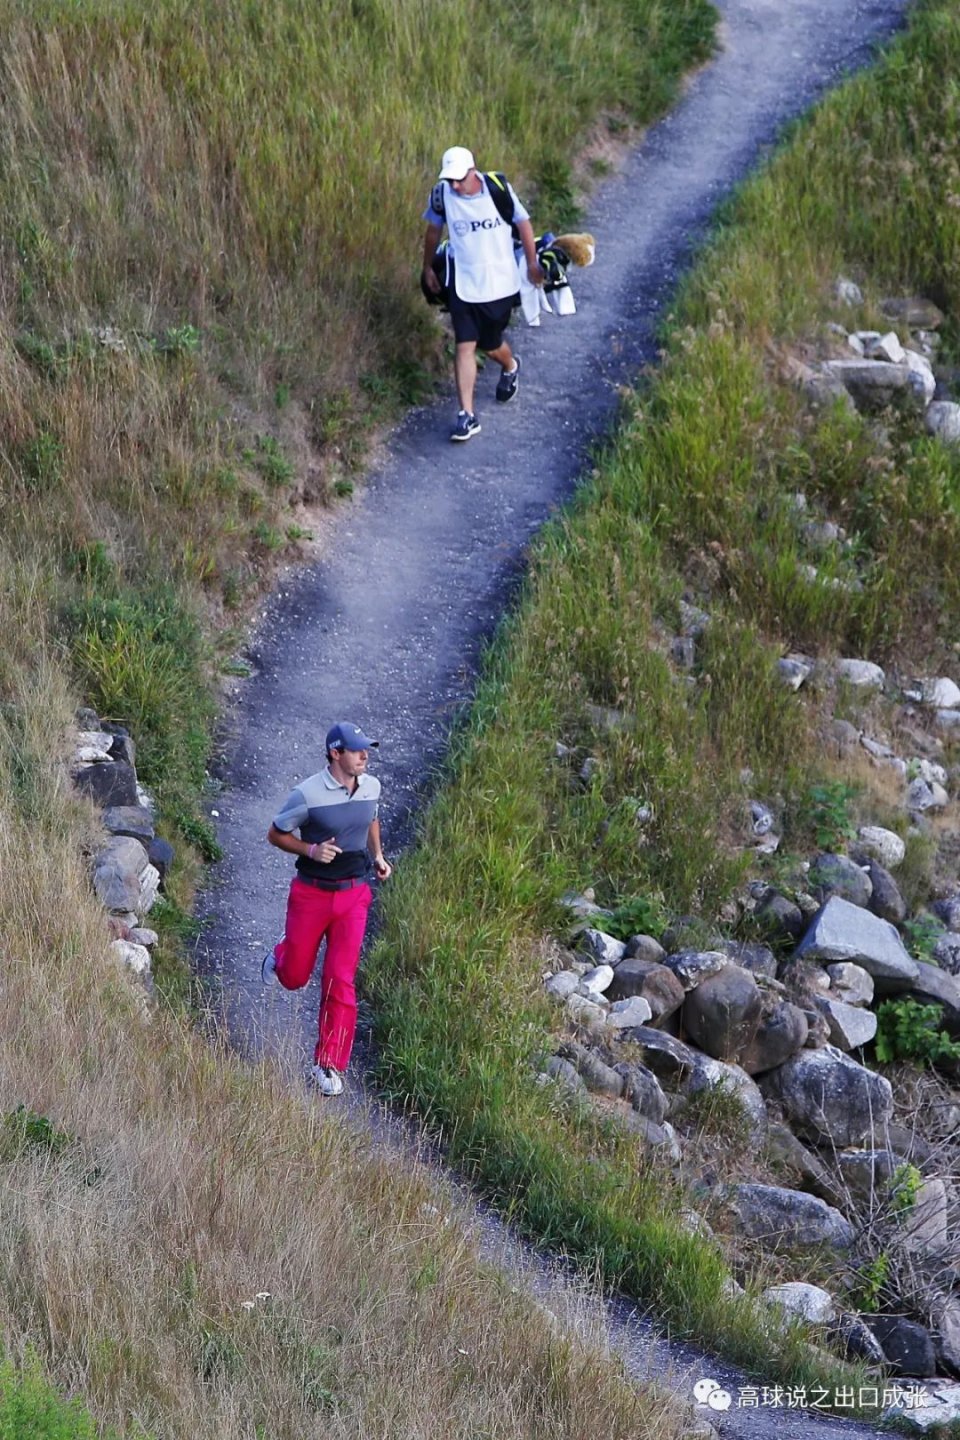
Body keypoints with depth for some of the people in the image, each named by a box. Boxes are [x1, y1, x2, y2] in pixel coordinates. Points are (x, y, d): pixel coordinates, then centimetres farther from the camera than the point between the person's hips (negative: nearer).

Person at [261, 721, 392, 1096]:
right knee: (294, 977, 11)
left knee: (340, 980, -5)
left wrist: (377, 856, 7)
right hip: (310, 894, -3)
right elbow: (275, 834, -5)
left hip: (354, 897, 3)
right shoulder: (308, 794, -17)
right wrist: (311, 850, -20)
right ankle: (280, 956, 50)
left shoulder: (371, 787, 0)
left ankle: (328, 1065, 5)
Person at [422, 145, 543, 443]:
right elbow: (433, 230, 7)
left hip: (499, 283, -1)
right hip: (463, 284, 1)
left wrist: (532, 264, 7)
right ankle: (467, 415, -5)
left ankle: (510, 366, 50)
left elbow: (523, 223, 0)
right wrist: (428, 268, 16)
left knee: (491, 345, 13)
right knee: (465, 346, -8)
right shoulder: (442, 195, -12)